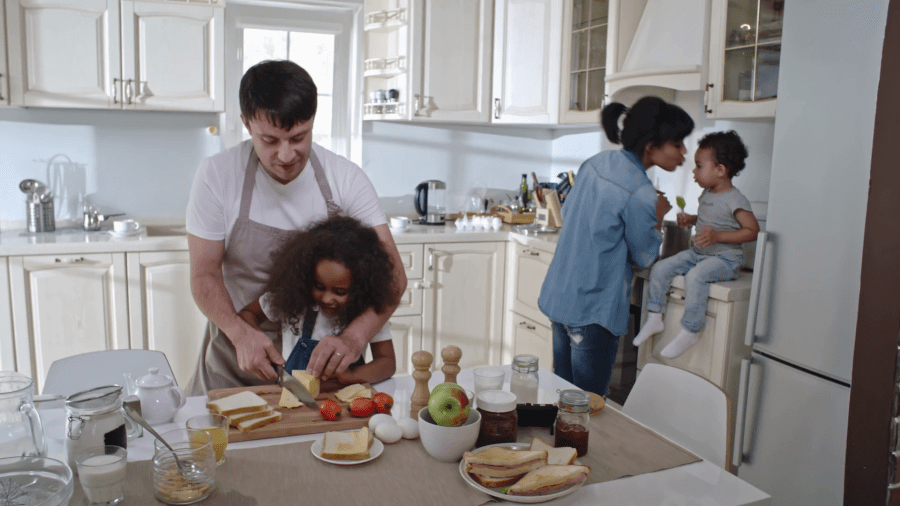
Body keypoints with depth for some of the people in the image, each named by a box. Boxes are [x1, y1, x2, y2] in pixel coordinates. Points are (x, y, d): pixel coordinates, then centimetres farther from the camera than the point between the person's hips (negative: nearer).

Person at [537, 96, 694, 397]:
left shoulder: (596, 162, 3)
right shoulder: (640, 194, -21)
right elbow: (644, 257, -8)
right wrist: (659, 217, 5)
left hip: (558, 296, 9)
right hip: (594, 309, -9)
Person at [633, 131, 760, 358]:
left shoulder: (735, 200, -15)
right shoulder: (706, 194, 10)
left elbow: (752, 230, -18)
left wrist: (718, 236, -27)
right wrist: (689, 219, 7)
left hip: (725, 258, -8)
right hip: (697, 253, 8)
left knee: (695, 276, -34)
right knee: (660, 268, -5)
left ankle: (690, 331, -22)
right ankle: (655, 318, 5)